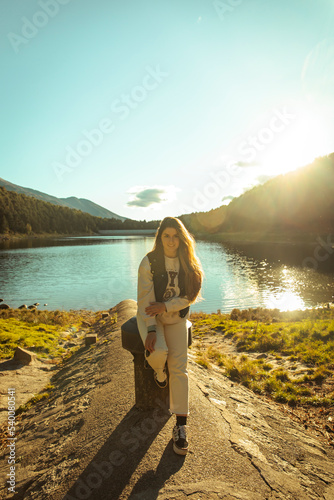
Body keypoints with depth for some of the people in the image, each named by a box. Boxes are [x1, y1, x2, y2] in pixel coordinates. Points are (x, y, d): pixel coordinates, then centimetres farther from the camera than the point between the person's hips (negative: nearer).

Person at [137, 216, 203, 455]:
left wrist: (165, 306, -20)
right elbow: (145, 299, -15)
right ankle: (159, 371, 13)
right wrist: (151, 330, -24)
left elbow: (189, 297, -5)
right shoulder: (149, 262, -14)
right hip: (150, 315, -1)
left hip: (176, 317, 2)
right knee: (158, 353, -27)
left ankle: (181, 426, 1)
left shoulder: (189, 264, -6)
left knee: (179, 366, -12)